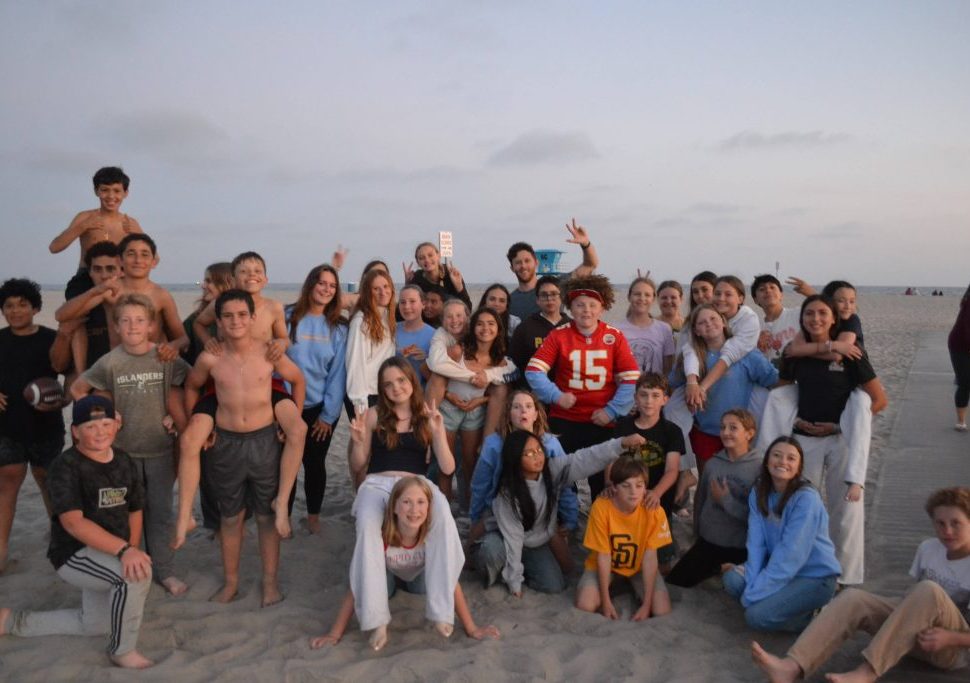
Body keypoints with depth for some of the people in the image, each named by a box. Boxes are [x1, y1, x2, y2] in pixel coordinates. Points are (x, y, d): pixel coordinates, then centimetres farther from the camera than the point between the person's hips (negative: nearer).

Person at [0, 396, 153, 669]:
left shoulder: (123, 460, 3)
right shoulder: (66, 465, -18)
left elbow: (134, 510, 11)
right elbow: (72, 521, -28)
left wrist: (131, 550, -5)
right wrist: (124, 550, -37)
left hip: (108, 554, 8)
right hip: (73, 553, -8)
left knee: (94, 625, 23)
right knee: (138, 574, -34)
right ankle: (122, 650, -10)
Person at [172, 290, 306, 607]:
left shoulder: (269, 352, -11)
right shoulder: (210, 359, -10)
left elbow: (298, 380, 5)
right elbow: (191, 386, 11)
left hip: (264, 440, -1)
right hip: (226, 443, 1)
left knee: (267, 517, 11)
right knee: (230, 517, 15)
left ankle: (270, 581, 28)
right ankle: (230, 581, 32)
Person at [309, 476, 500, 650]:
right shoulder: (381, 536, -40)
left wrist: (472, 629, -34)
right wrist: (334, 634, -40)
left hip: (417, 573, 2)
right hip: (389, 571, -2)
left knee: (422, 589, -21)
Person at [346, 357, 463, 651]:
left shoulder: (428, 416, 10)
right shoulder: (373, 415, 9)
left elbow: (448, 468, 3)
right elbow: (357, 467, 13)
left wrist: (437, 431, -11)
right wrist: (359, 442, -8)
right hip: (378, 483, 0)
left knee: (444, 518, -35)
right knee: (367, 526, -36)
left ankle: (441, 610, -29)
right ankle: (376, 619, -32)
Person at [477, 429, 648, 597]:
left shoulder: (552, 469, -20)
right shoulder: (507, 492, -30)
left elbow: (585, 459, -32)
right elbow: (512, 535, -27)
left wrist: (622, 443, -45)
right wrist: (514, 582, -23)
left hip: (537, 543, 5)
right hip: (507, 538, -4)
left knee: (555, 585, -8)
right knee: (492, 550, -36)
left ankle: (515, 567, 12)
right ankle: (495, 567, 0)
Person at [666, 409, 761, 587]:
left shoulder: (761, 467, -17)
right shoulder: (713, 463, 0)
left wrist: (727, 500, -20)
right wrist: (697, 534, 14)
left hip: (742, 548, -5)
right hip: (708, 542, 5)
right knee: (672, 583, 2)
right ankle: (714, 568, 24)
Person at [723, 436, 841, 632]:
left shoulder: (806, 498, -21)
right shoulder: (759, 492, -2)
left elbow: (791, 552, -25)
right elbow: (756, 540, -8)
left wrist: (756, 592, -25)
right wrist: (753, 580, -22)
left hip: (815, 575, -6)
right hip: (778, 568, 6)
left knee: (757, 615, -21)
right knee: (732, 579, -18)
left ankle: (813, 617, 3)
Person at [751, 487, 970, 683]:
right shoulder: (928, 549, 5)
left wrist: (949, 638, -25)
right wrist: (905, 612, -2)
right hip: (914, 634, 5)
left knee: (930, 590, -35)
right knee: (853, 597, -23)